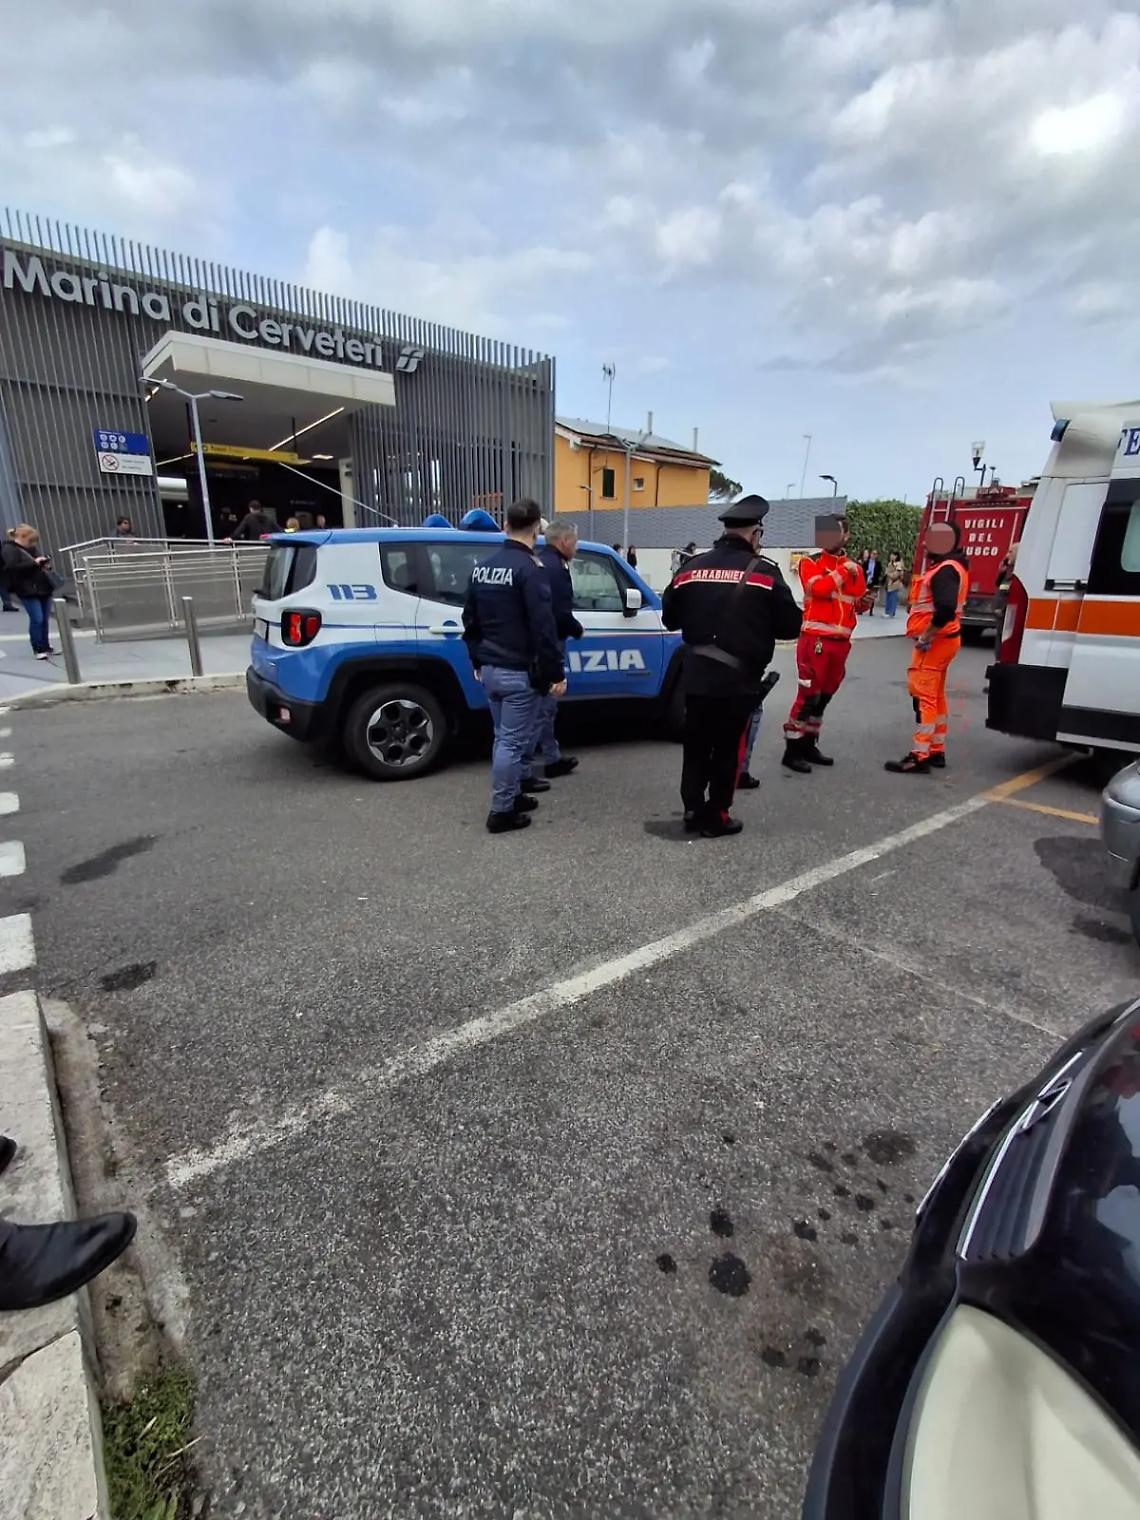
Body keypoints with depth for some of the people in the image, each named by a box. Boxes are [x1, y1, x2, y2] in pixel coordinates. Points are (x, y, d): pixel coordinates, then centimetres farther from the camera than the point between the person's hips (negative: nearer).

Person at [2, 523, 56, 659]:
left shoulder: (31, 548, 15)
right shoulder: (9, 549, -6)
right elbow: (13, 567, -19)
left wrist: (44, 562, 6)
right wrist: (34, 562, -19)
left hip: (43, 587, 7)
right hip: (28, 590, -7)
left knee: (45, 619, 8)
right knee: (37, 619, -10)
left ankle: (46, 647, 18)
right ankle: (38, 649, -1)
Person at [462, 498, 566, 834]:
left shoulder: (482, 567, 11)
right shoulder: (531, 569, -15)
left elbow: (470, 620, 18)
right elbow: (543, 627, -19)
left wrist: (477, 661, 27)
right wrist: (555, 673, -14)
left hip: (489, 670, 8)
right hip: (519, 672, -8)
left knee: (504, 737, 18)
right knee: (512, 740, -1)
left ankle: (513, 794, 29)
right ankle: (501, 811, 6)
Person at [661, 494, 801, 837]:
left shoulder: (691, 567, 4)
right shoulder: (764, 572, -7)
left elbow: (670, 618, 12)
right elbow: (790, 626, -4)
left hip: (696, 676, 4)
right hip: (739, 679, -3)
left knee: (696, 746, 15)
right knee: (727, 749, 8)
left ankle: (693, 811, 22)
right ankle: (716, 817, 15)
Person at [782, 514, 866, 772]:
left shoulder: (854, 567, 15)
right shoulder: (810, 562, 0)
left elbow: (858, 601, 19)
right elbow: (818, 588, -19)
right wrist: (843, 570, -9)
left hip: (841, 642, 6)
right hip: (815, 639, -6)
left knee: (824, 696, 12)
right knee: (809, 695, -9)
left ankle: (809, 745, 23)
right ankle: (792, 750, -3)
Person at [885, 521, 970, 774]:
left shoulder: (945, 570, -17)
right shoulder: (948, 567, 18)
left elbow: (946, 608, -32)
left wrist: (927, 636, -23)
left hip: (934, 641, -11)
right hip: (941, 640, 11)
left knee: (923, 696, -11)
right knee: (935, 697, 15)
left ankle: (919, 757, -10)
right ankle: (936, 751, 23)